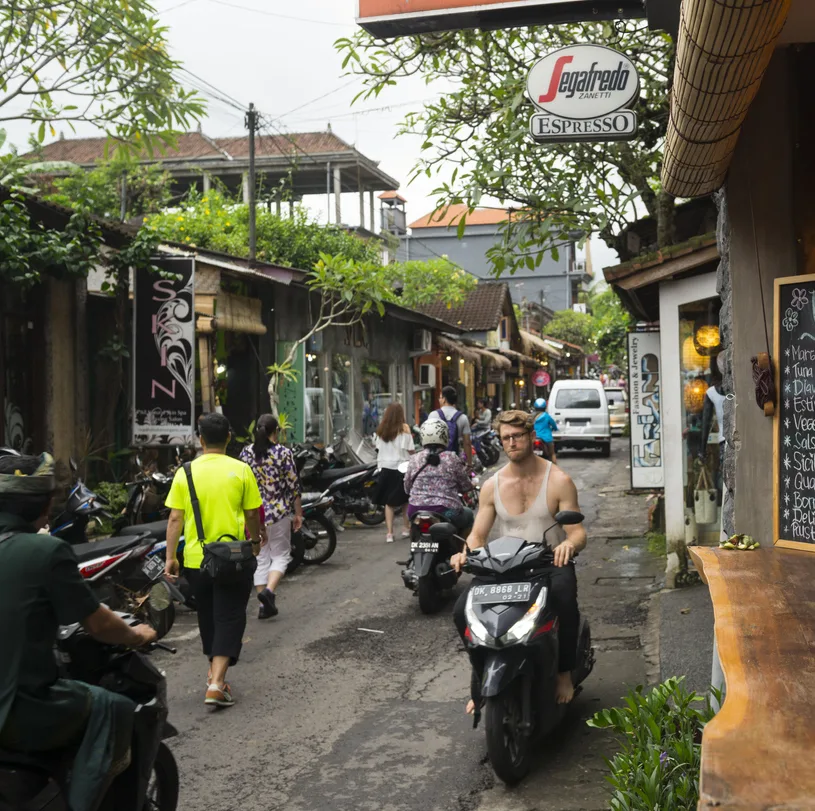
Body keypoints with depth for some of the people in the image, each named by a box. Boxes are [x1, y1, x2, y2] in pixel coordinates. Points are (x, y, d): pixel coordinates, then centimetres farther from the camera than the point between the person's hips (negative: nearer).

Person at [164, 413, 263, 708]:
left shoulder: (185, 473, -2)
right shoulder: (241, 470, -5)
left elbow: (175, 518, -4)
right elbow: (252, 514, 0)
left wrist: (170, 557, 1)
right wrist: (255, 541, 18)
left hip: (196, 559, 3)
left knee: (207, 617, 19)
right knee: (229, 619, 2)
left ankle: (214, 674, 33)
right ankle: (217, 683, -11)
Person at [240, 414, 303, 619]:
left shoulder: (246, 453, 1)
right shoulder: (284, 453, -9)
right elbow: (294, 486, -7)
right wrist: (298, 513, 2)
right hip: (279, 512, -3)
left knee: (260, 558, 11)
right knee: (281, 556, 10)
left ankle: (265, 605, 11)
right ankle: (269, 591, -14)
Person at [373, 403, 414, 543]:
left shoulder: (381, 429, 2)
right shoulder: (404, 428, -9)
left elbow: (377, 447, 6)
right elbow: (410, 450, -12)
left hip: (385, 468, 3)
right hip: (401, 468, -3)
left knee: (388, 502, 6)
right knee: (406, 501, 14)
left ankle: (390, 533, 1)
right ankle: (407, 528, 25)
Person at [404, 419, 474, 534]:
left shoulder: (414, 459, 2)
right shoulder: (452, 458, -4)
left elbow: (407, 488, 11)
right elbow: (466, 487, 3)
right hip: (447, 513, -2)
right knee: (468, 514, 27)